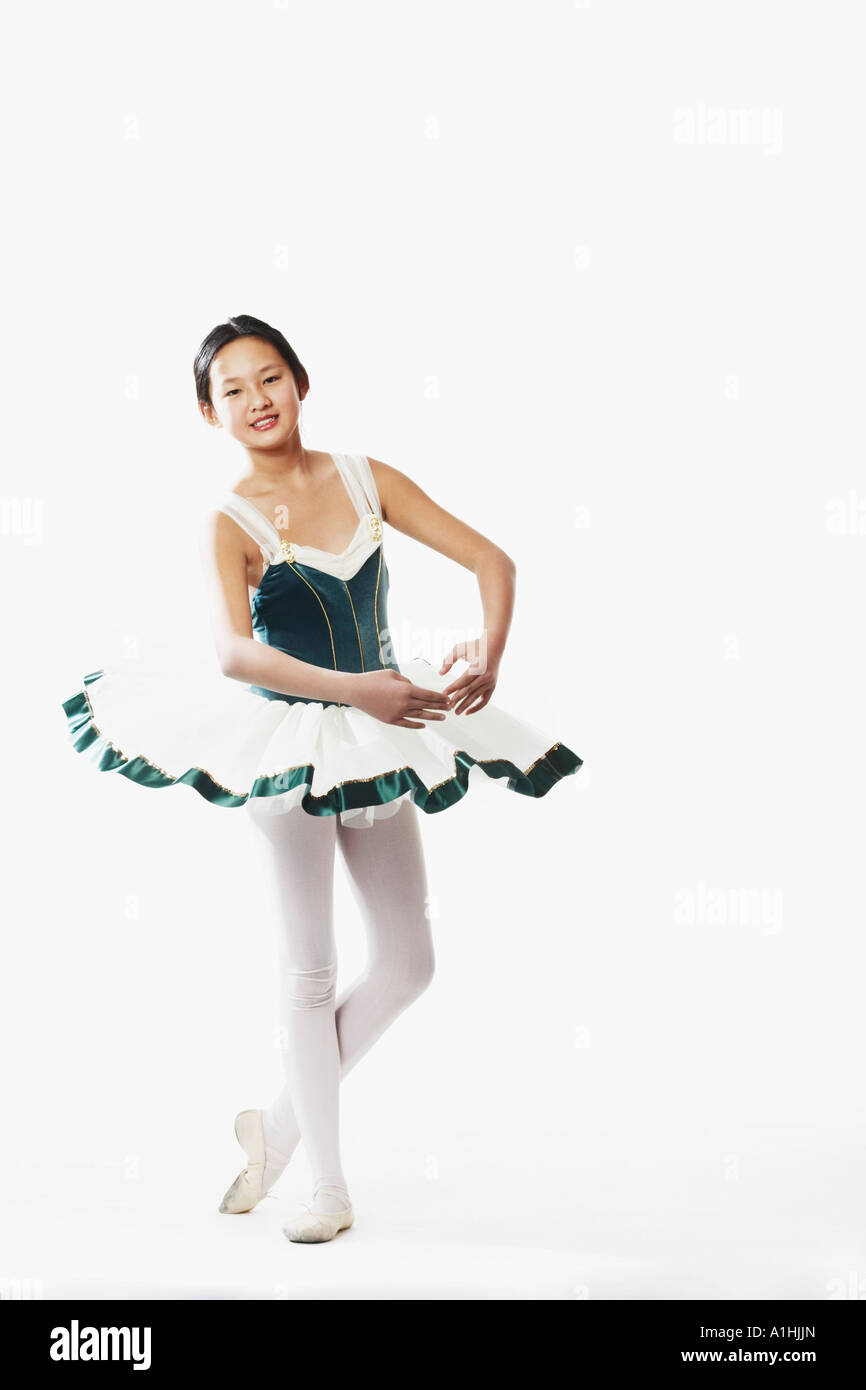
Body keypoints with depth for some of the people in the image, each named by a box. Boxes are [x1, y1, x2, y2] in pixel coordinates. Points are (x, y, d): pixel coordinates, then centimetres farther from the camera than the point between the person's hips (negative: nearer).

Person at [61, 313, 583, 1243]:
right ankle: (327, 1185, 19)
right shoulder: (229, 522, -13)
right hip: (286, 741, -5)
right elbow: (231, 651, -31)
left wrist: (490, 649, -21)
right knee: (309, 970, 5)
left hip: (378, 731, 5)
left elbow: (490, 560, -1)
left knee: (408, 962, 9)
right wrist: (351, 688, -43)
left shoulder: (364, 479, -1)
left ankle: (279, 1124, 28)